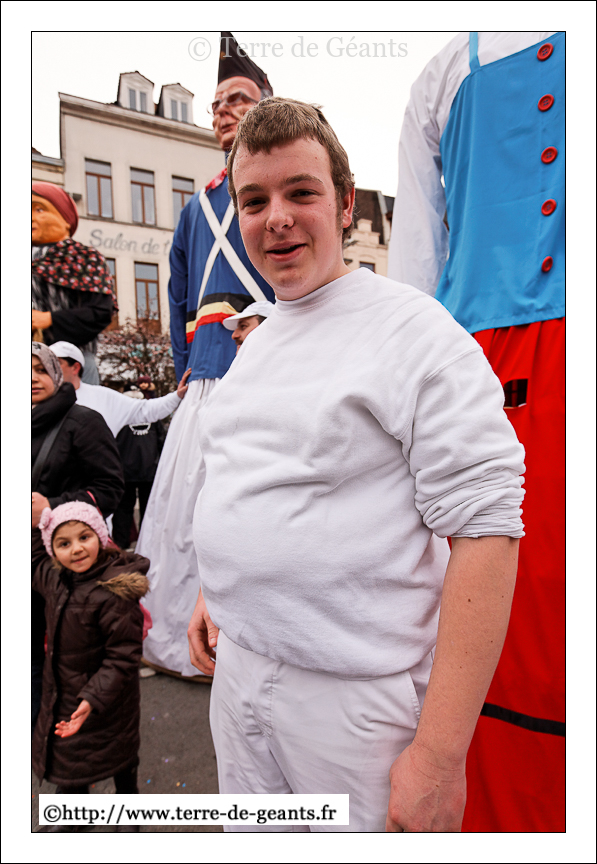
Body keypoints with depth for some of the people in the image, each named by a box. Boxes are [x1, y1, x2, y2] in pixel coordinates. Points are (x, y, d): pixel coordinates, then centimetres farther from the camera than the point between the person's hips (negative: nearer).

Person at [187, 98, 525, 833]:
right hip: (235, 664, 7)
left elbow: (484, 529, -21)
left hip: (356, 692, -7)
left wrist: (440, 752, -22)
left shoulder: (414, 330, -15)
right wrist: (212, 593, 15)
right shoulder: (256, 342, 10)